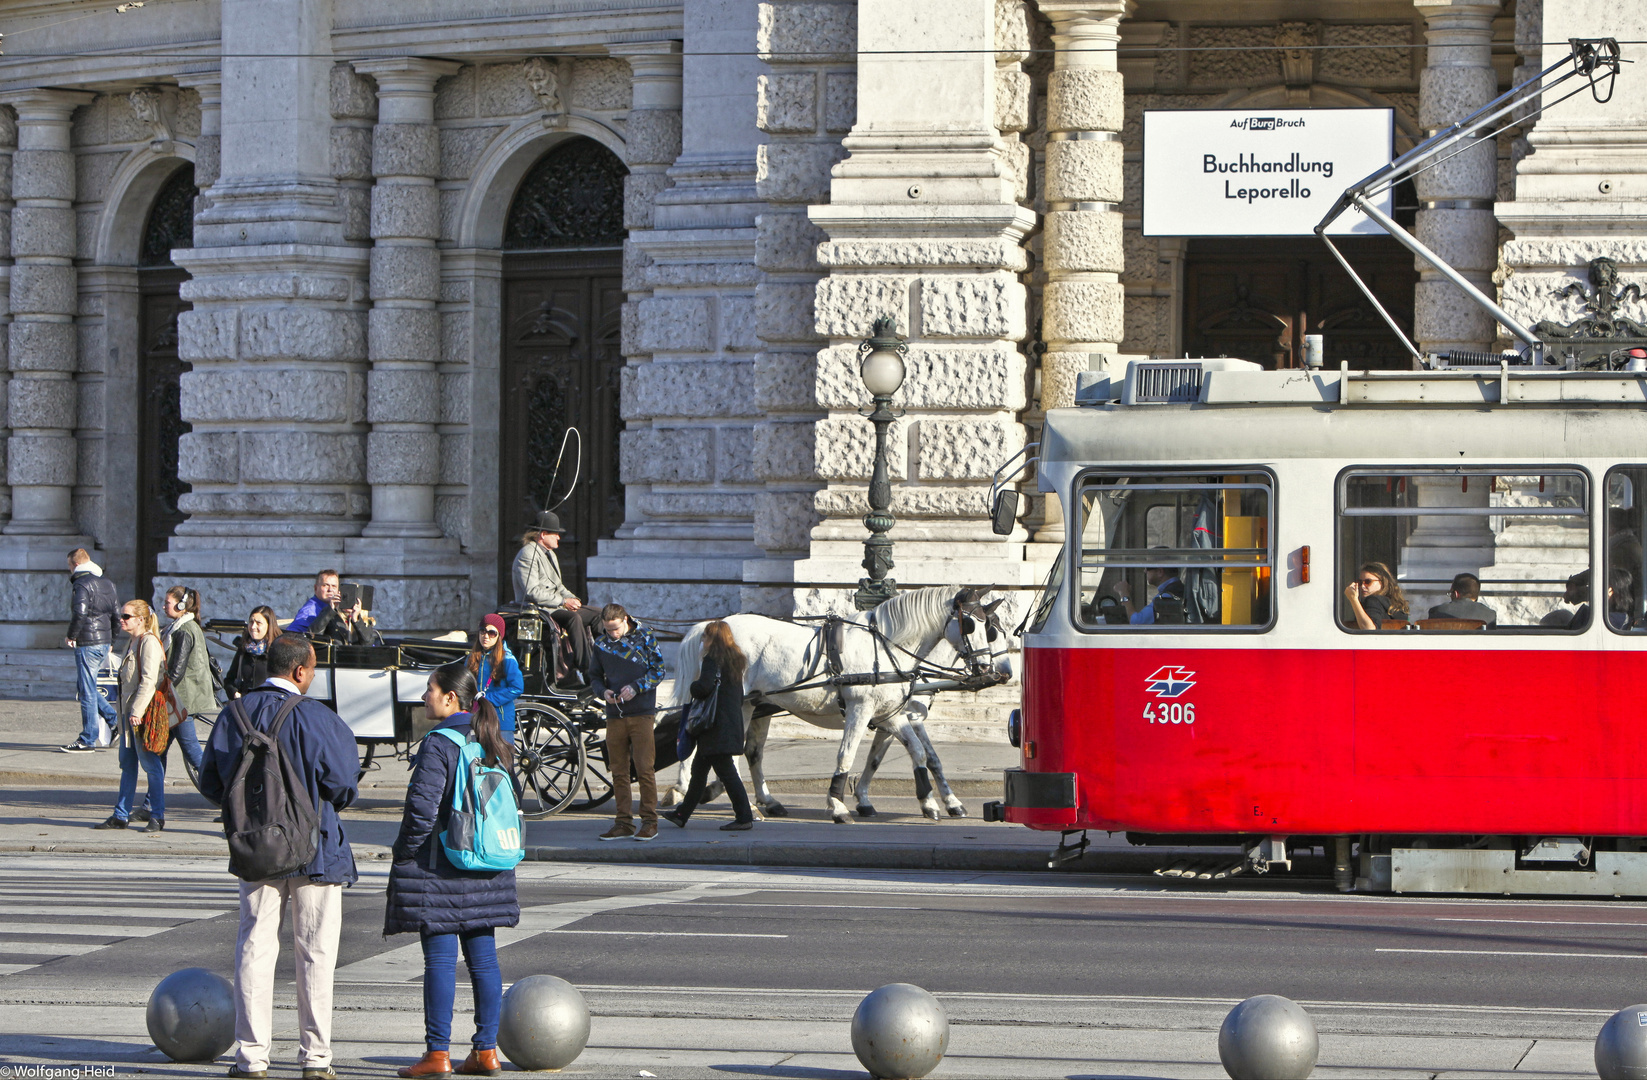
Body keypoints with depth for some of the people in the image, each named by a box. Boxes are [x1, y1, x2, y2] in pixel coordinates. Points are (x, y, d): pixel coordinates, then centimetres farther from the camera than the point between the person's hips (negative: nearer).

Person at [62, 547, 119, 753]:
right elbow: (117, 614, 16)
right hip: (104, 642, 9)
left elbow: (80, 612, -26)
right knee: (86, 687, 20)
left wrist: (71, 636, -13)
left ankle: (88, 740, -1)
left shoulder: (82, 584, -12)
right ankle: (115, 719, 11)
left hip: (88, 643, -9)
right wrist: (110, 639, 21)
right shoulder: (107, 583, 15)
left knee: (87, 690, -3)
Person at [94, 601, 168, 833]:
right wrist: (126, 712, 20)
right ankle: (121, 815, 16)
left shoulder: (149, 643, -12)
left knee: (150, 763, -5)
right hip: (129, 710, 10)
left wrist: (137, 710, -24)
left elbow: (149, 680, -20)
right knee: (127, 765, 12)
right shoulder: (132, 643, 18)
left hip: (144, 712, -10)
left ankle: (157, 817, 0)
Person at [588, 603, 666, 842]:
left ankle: (650, 821, -1)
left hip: (641, 714, -4)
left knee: (644, 768, -7)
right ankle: (623, 823, 9)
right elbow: (594, 677, 16)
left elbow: (658, 670, 0)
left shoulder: (644, 637, 0)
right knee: (619, 771, 4)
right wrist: (603, 691, -6)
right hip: (614, 715, 4)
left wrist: (635, 688, -14)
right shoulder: (601, 644, 9)